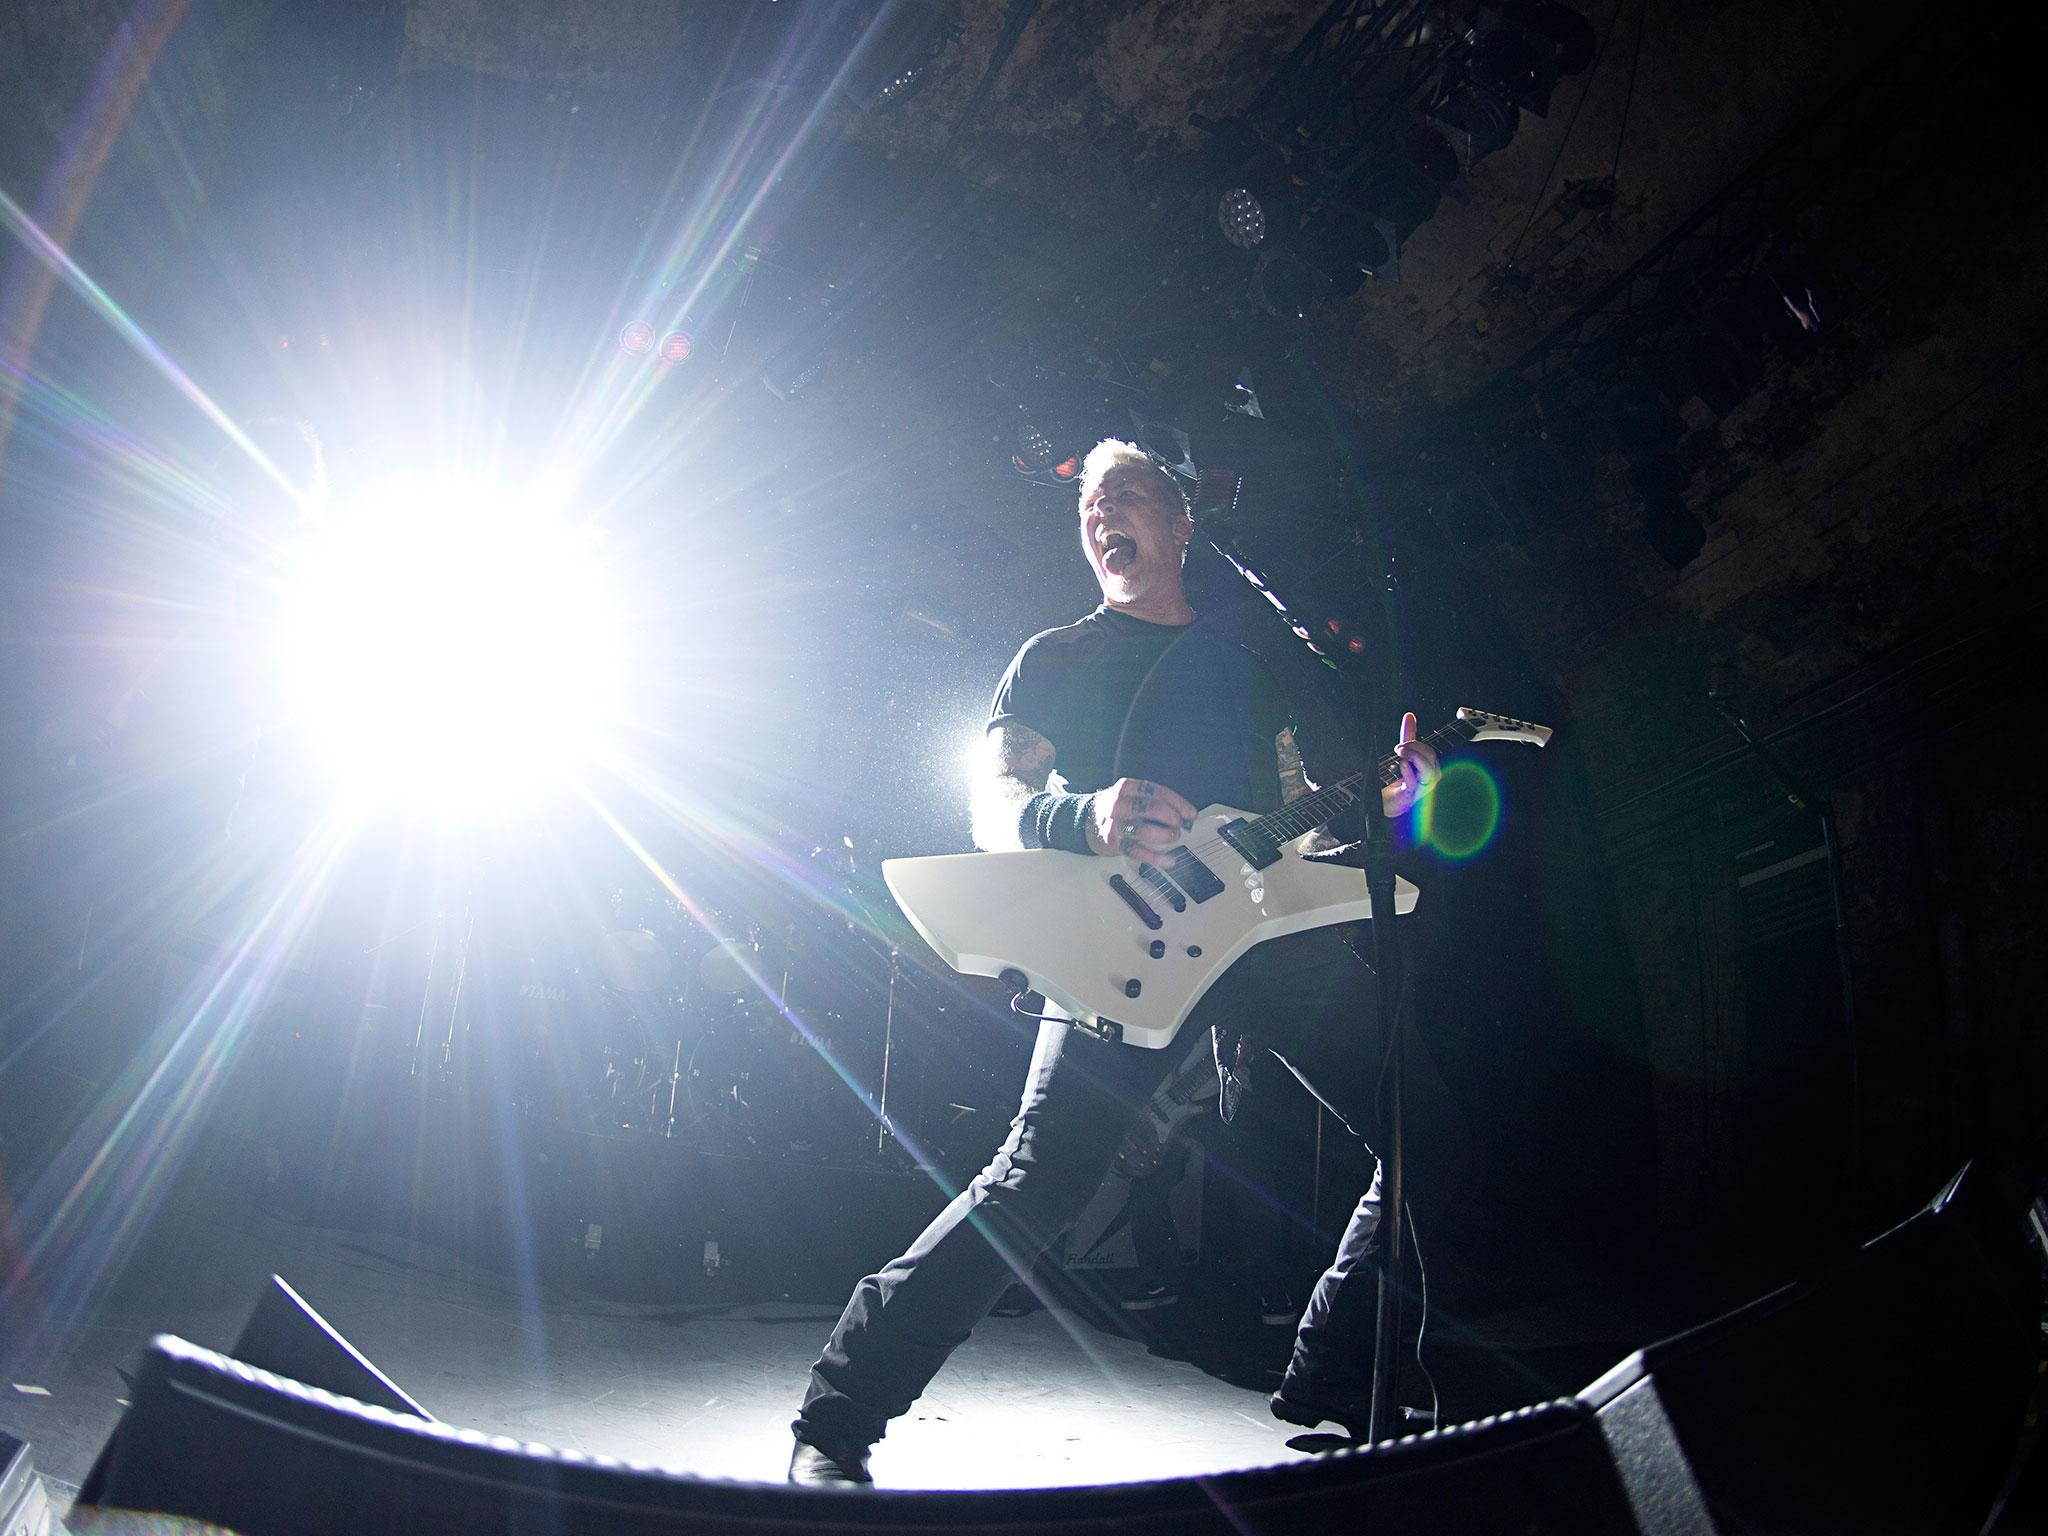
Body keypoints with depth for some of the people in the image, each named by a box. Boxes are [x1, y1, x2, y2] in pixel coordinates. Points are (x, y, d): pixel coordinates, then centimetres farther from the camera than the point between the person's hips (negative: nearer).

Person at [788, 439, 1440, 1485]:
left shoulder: (1247, 661, 25)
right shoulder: (1057, 658, 12)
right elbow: (996, 802, -3)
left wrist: (1386, 795, 4)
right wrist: (1085, 822, -27)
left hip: (1272, 928, 5)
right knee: (1042, 1174, -17)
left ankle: (1330, 1386, 12)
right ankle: (838, 1414, -5)